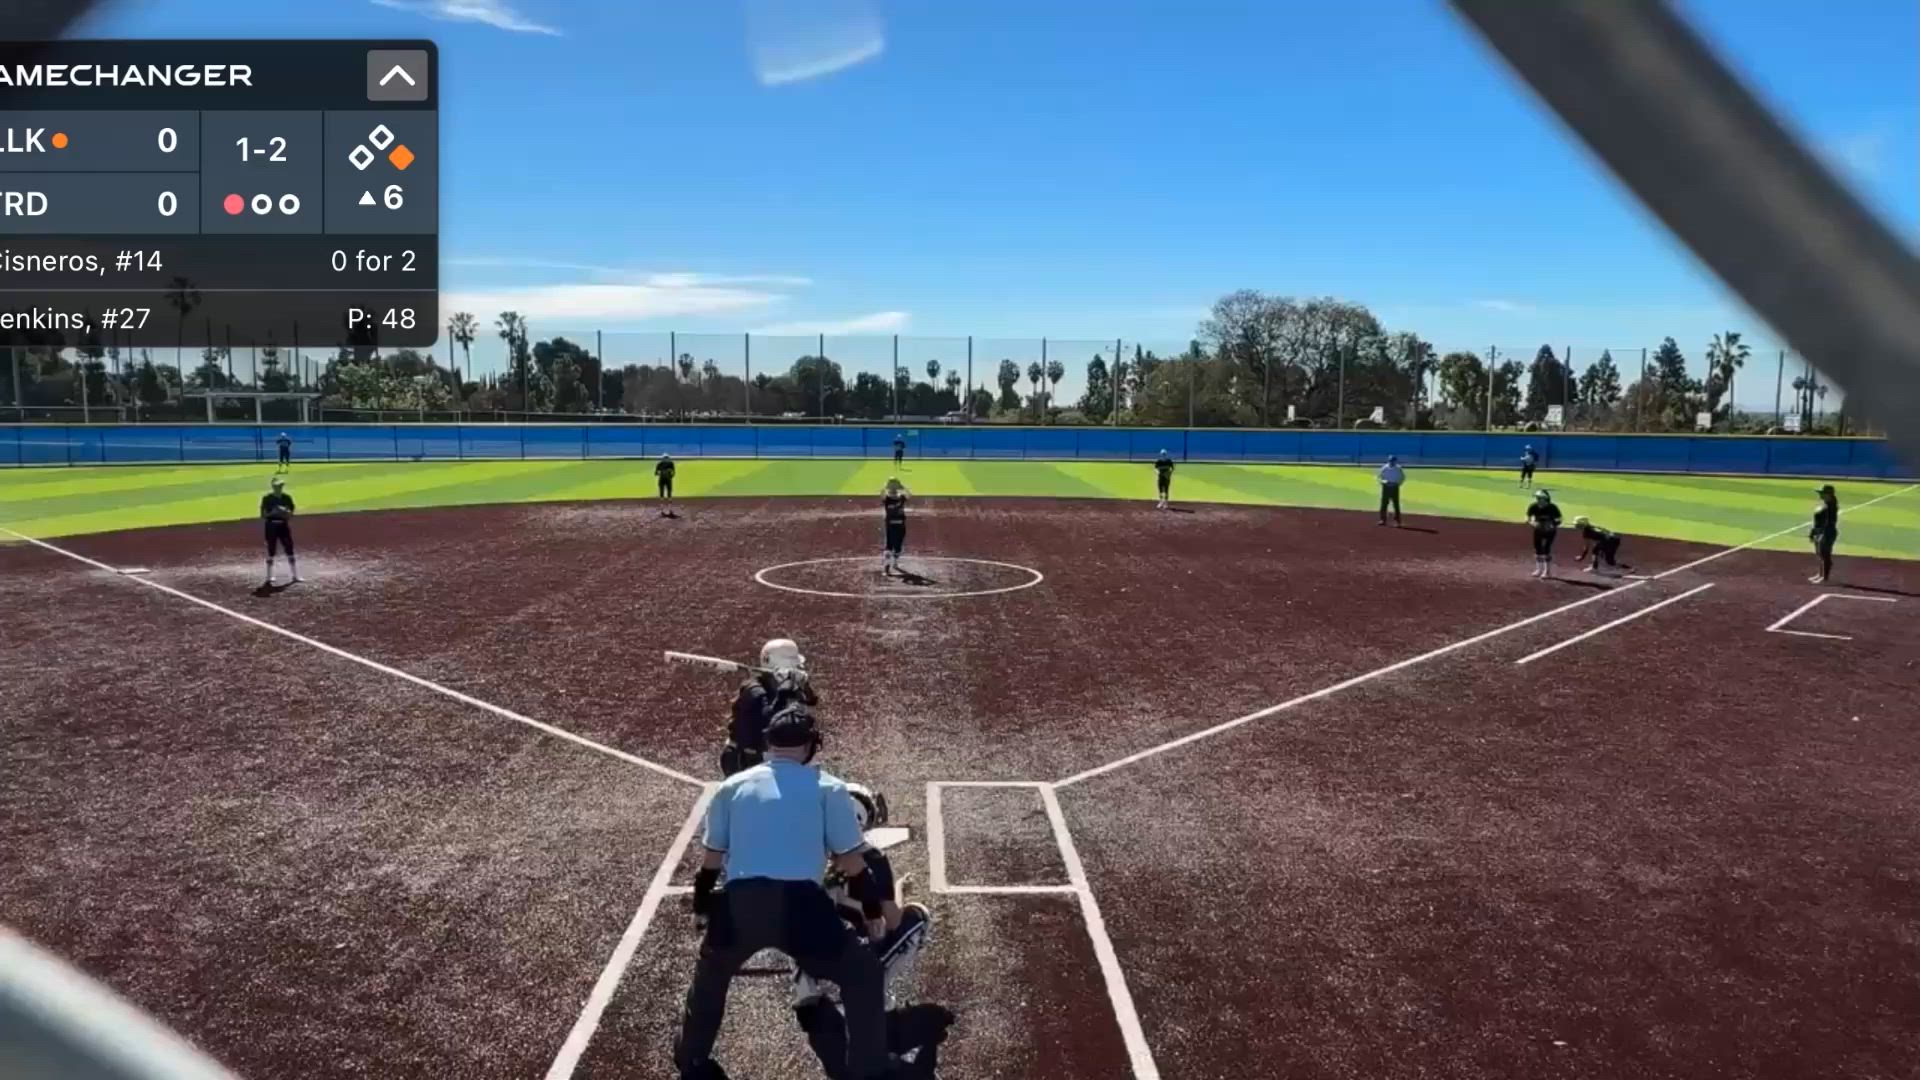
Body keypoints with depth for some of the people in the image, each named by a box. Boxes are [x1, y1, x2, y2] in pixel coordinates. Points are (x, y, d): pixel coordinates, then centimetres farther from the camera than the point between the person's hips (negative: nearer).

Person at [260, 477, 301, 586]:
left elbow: (291, 515, 3)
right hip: (271, 527, -3)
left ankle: (295, 576, 12)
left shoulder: (287, 498, 4)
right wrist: (272, 513, -20)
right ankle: (269, 577, 7)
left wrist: (284, 511, -17)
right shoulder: (267, 498, -4)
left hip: (284, 526, 3)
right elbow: (263, 516, -4)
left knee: (290, 551, 5)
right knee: (271, 553, 0)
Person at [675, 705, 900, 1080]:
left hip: (739, 903, 3)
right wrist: (872, 911, 25)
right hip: (799, 904, -3)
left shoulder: (733, 785, 18)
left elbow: (712, 859, 21)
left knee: (712, 971, 35)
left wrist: (702, 903, 37)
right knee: (863, 974, 18)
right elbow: (851, 862, 10)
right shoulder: (827, 786, 11)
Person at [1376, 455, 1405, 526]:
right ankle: (1383, 520, 11)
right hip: (1386, 487, 1)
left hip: (1394, 488, -1)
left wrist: (1398, 483, -7)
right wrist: (1384, 481, -14)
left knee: (1396, 505, -2)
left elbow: (1403, 478, 9)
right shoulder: (1384, 468, 0)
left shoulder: (1399, 469, -1)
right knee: (1383, 504, 2)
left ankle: (1397, 521, 1)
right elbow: (1379, 477, 5)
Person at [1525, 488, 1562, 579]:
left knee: (1546, 548, -11)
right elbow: (1528, 519, -7)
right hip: (1538, 530, 4)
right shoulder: (1533, 507, -17)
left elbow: (1558, 520, -15)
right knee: (1537, 548, 8)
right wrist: (1533, 523, -29)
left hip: (1549, 530, -4)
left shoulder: (1552, 508, -24)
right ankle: (1539, 569, 23)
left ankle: (1547, 571, 0)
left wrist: (1553, 526, -34)